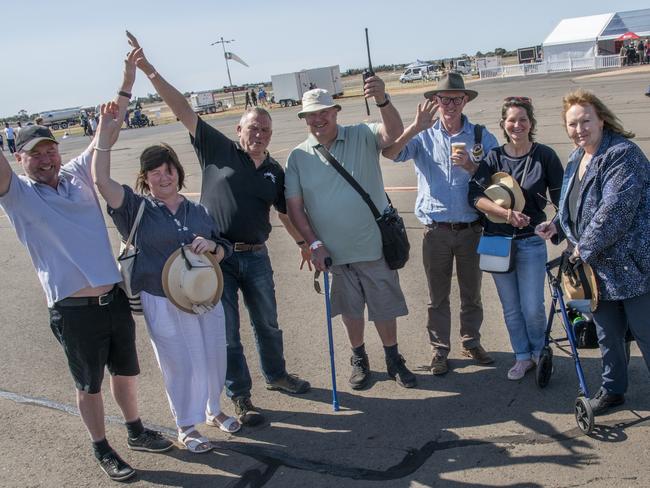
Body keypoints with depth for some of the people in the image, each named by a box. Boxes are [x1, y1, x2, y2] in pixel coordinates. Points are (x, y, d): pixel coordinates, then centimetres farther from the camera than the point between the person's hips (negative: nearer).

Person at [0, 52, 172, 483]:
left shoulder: (77, 175, 4)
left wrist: (128, 78, 1)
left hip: (114, 297, 5)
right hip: (73, 310, -4)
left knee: (125, 370, 20)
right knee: (89, 384, 12)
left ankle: (136, 432, 41)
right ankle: (103, 451, 31)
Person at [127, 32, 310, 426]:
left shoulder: (275, 171, 7)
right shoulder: (218, 150, -4)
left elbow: (287, 212, 17)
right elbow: (183, 110, -9)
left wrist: (305, 244, 18)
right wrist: (149, 70, -13)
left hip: (256, 257, 4)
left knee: (268, 323, 19)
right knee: (227, 332, 5)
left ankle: (277, 375, 41)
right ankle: (240, 397, 19)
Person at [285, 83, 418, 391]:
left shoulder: (361, 137, -7)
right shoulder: (298, 157, -3)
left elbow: (393, 132, -27)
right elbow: (294, 207, -2)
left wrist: (382, 100, -46)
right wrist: (314, 244, -9)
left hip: (375, 246, -1)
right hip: (333, 252, 1)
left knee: (385, 307, 11)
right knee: (350, 310, 17)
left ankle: (393, 360, 33)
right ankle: (359, 360, 38)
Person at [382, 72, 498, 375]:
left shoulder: (481, 137, 2)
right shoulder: (423, 136, -1)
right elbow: (390, 153, -17)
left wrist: (470, 166, -17)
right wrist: (416, 126, -29)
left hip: (471, 229, 1)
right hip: (436, 231, -1)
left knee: (471, 292, 16)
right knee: (438, 296, 10)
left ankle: (471, 342, 34)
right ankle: (440, 349, 24)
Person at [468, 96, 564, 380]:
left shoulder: (545, 156, -3)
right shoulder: (493, 157, -1)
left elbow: (561, 198, 1)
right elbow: (475, 196, -11)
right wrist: (506, 213, -24)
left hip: (531, 241, -2)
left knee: (533, 308, -2)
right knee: (511, 308, 11)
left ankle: (539, 352, 26)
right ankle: (523, 357, 30)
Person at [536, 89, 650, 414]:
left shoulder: (622, 154, -17)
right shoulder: (576, 159, 11)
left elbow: (615, 208, -25)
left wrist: (585, 247, -19)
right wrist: (557, 226, 6)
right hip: (596, 266, 8)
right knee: (607, 333, 18)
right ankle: (613, 389, 34)